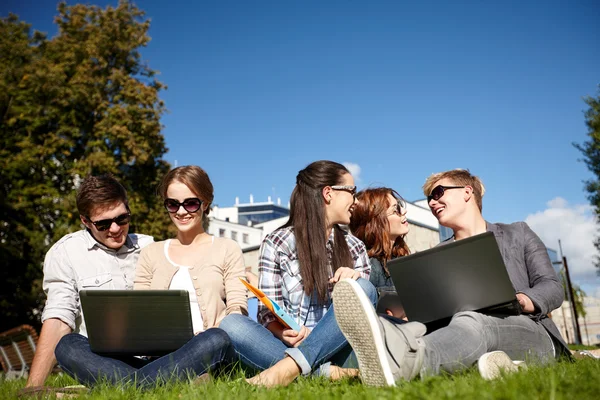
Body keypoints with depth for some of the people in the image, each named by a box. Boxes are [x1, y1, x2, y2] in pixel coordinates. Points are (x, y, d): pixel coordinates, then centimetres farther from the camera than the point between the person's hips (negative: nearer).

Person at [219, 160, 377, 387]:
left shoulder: (354, 248, 11)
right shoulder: (277, 243, 1)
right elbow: (268, 312, -1)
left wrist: (355, 280, -13)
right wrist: (284, 333, -24)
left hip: (332, 350, 2)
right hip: (284, 347, -2)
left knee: (363, 289, -23)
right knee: (230, 324, -29)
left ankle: (291, 366, -36)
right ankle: (326, 372, -37)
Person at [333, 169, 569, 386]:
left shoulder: (517, 234, 19)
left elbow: (552, 288, 8)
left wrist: (523, 300, -16)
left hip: (529, 333, -2)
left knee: (472, 321, -38)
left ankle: (401, 360, -68)